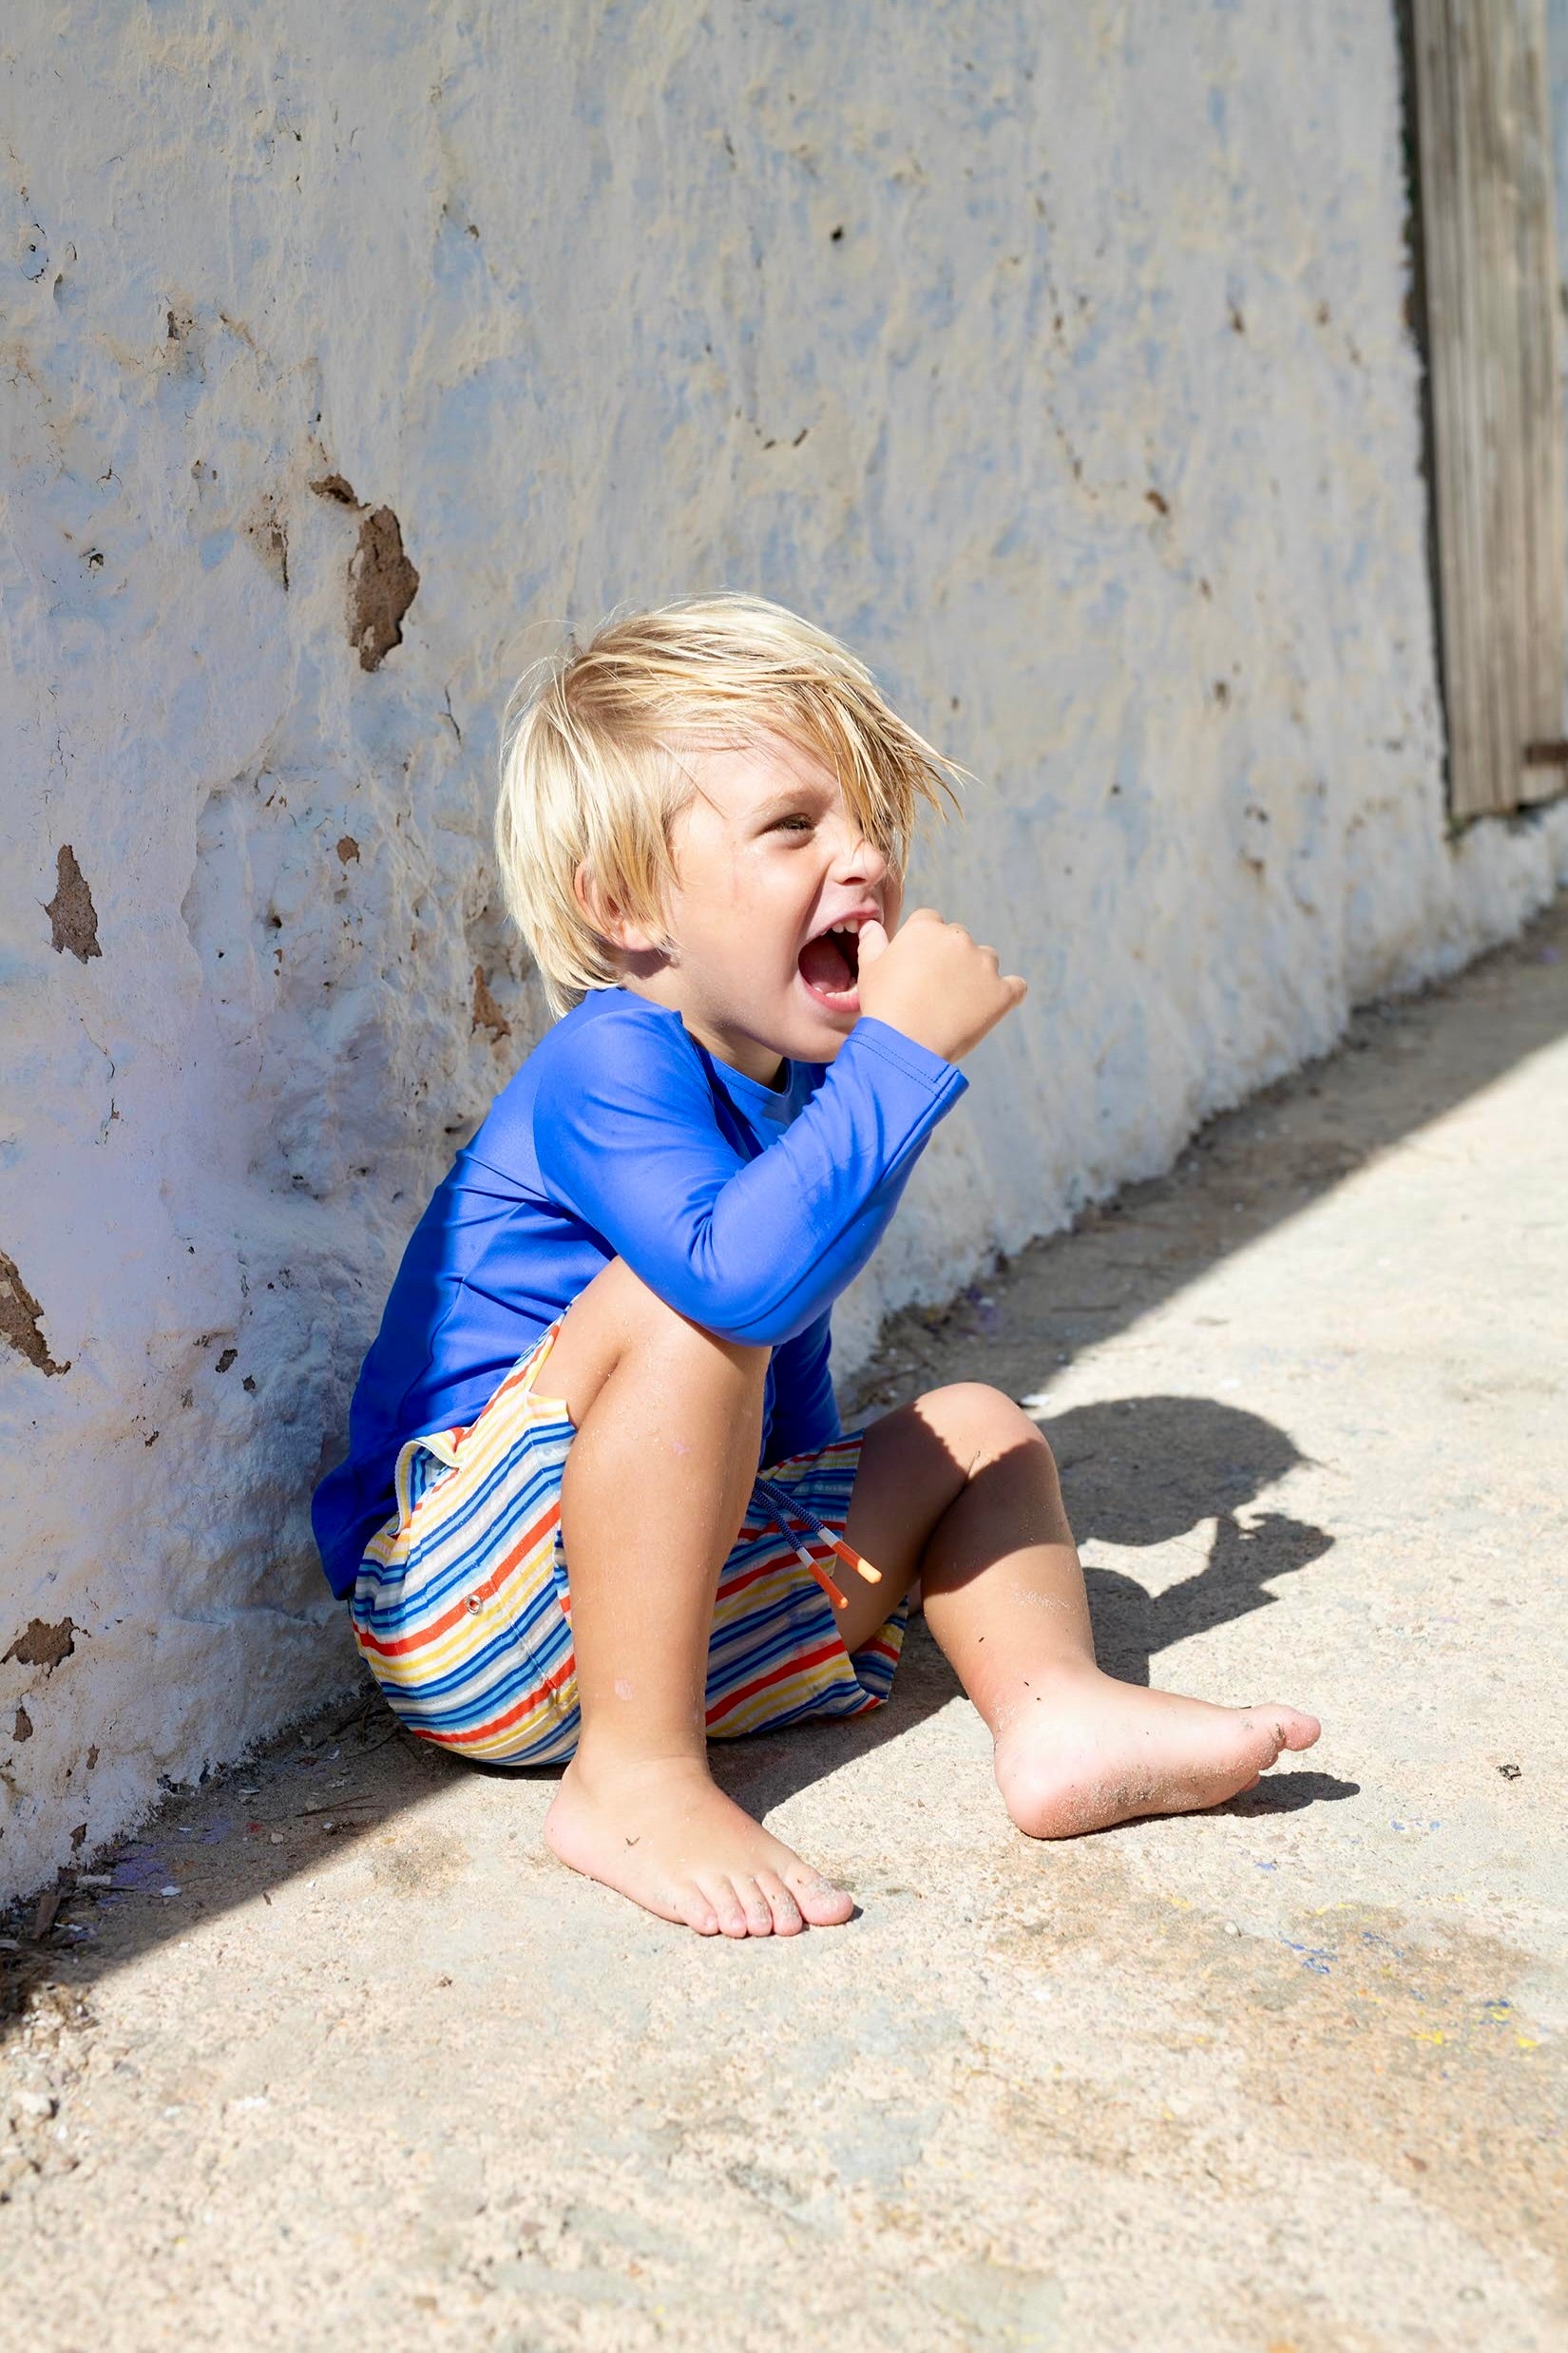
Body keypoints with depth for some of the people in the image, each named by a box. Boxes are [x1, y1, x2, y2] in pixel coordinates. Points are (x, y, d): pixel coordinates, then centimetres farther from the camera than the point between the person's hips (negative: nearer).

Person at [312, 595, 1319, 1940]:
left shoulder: (784, 1082, 8)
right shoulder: (611, 1068, -21)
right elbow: (741, 1273, -41)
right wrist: (906, 1050, -33)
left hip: (672, 1592, 9)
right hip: (469, 1606, -9)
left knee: (974, 1429, 12)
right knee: (680, 1303, -32)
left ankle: (1055, 1709, -13)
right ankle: (632, 1780, -27)